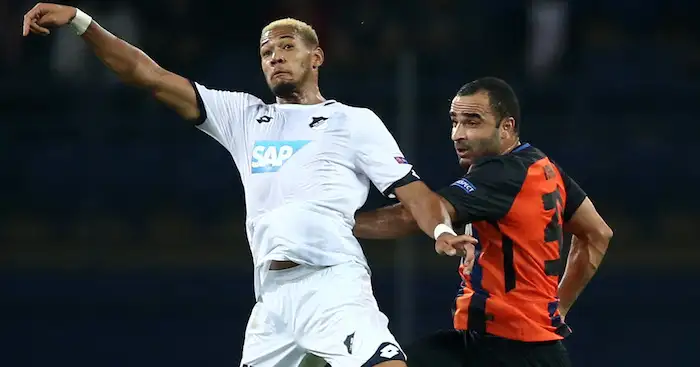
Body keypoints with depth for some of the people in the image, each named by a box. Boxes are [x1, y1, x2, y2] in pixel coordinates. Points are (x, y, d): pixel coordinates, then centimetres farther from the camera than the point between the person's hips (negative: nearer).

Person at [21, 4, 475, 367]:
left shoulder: (355, 121, 10)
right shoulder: (244, 116, 19)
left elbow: (411, 190, 3)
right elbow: (151, 77, 16)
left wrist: (442, 230, -19)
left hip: (332, 285, -5)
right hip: (272, 295, 5)